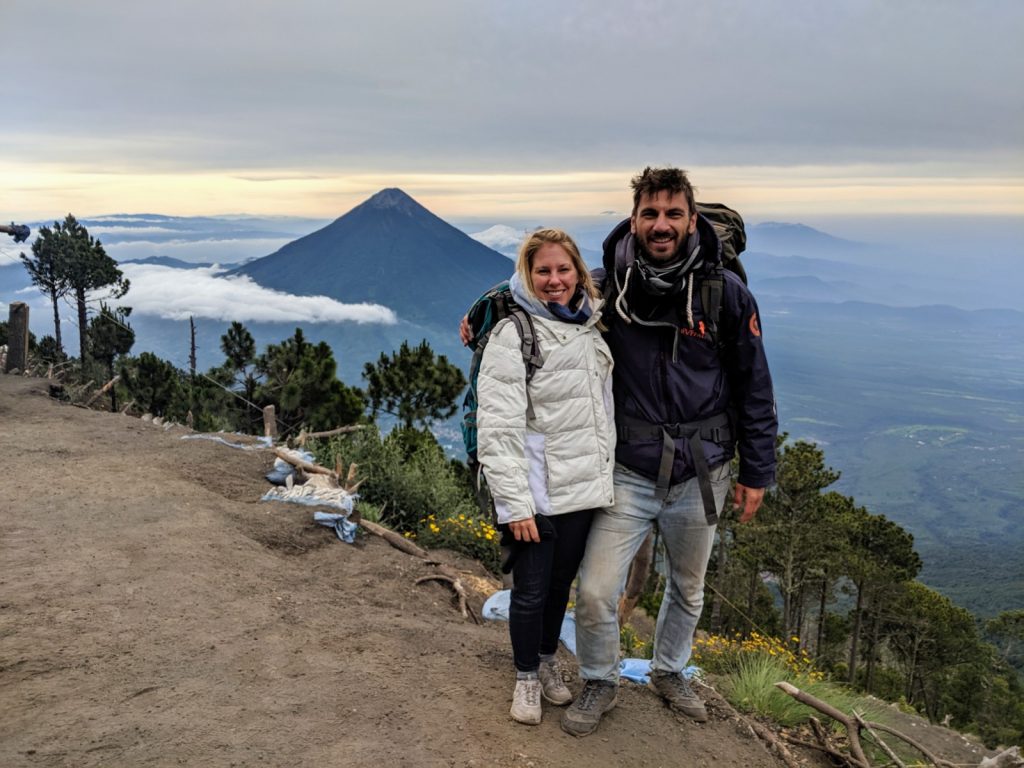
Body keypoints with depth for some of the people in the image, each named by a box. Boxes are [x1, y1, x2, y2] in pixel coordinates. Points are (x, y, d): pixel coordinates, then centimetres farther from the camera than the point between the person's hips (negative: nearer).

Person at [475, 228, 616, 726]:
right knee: (530, 590, 8)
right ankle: (526, 678, 30)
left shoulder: (593, 329, 8)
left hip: (585, 488, 6)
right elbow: (498, 427, -17)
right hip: (537, 493, -5)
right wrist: (514, 503, -20)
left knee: (562, 582, 19)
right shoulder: (513, 334, -13)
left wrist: (608, 475, 14)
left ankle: (548, 663, 40)